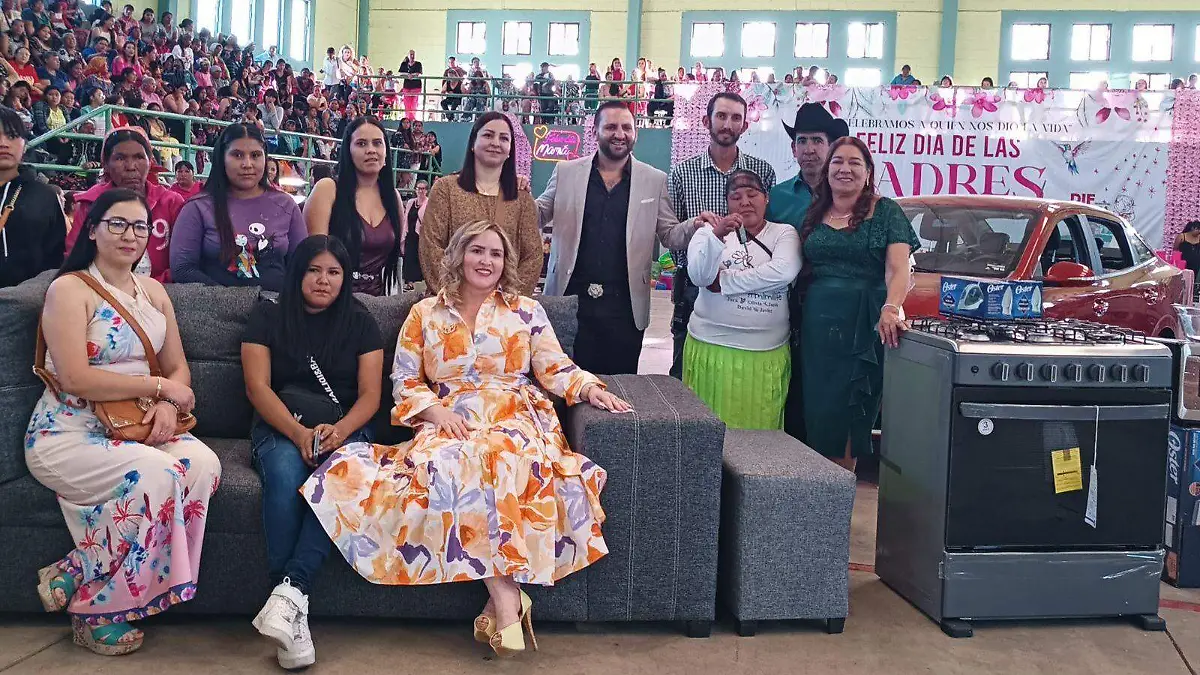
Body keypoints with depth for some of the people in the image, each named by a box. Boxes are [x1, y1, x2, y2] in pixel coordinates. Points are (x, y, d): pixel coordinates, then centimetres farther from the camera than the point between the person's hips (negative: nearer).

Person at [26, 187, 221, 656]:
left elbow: (178, 366, 12)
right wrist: (158, 385, -12)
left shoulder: (153, 291, 16)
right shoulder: (69, 289, -5)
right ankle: (93, 612, -10)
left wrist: (168, 404, -11)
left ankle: (73, 578, -13)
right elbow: (76, 378, -17)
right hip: (68, 433, -6)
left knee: (204, 463, -24)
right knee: (157, 474, -32)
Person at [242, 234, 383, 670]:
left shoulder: (360, 323, 9)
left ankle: (289, 590, -40)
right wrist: (298, 432, -21)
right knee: (285, 475, -35)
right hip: (280, 427, 0)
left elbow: (369, 394, 2)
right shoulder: (268, 317, 8)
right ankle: (293, 604, -35)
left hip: (345, 429, 1)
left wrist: (340, 431, -20)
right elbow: (257, 386, -4)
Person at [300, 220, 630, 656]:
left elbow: (556, 370, 11)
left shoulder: (526, 311, 17)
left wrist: (590, 388, -9)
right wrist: (437, 411, -7)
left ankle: (502, 598, -37)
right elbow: (405, 380, 11)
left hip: (514, 418, 0)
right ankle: (507, 598, -38)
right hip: (448, 422, 1)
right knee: (447, 464, -37)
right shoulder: (425, 314, 17)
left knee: (503, 455, -38)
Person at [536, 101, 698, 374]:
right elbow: (540, 215, 13)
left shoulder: (655, 180, 6)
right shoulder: (566, 172, 8)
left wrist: (697, 227, -13)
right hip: (571, 299, 0)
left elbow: (669, 235, 8)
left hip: (624, 304, 0)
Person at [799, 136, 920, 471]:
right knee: (817, 408, 5)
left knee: (851, 411, -1)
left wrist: (891, 308, -28)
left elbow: (898, 268, -10)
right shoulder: (814, 214, 13)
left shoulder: (886, 212, 1)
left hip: (865, 327, -3)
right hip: (817, 326, 4)